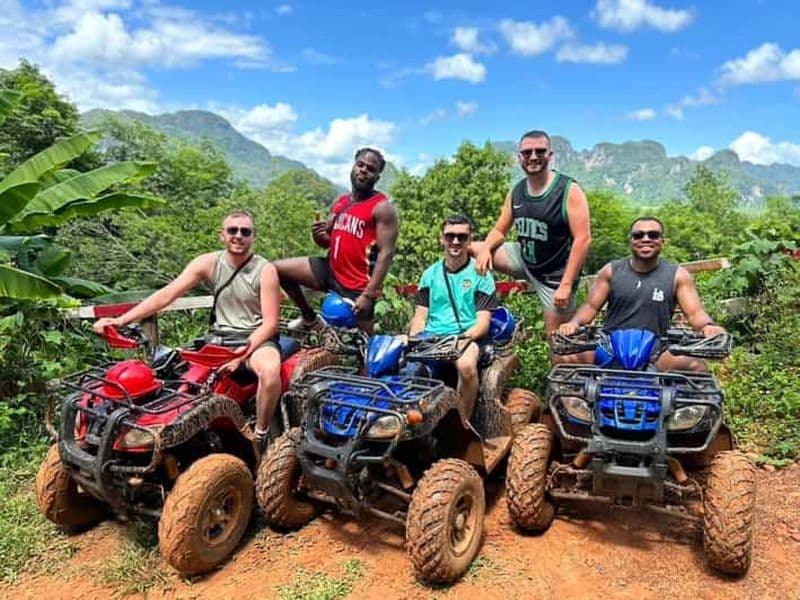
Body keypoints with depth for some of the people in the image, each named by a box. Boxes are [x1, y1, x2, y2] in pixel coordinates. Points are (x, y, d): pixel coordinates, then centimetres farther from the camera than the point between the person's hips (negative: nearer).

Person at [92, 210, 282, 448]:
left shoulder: (265, 271, -9)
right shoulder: (209, 263, 0)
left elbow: (270, 322, -13)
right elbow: (166, 295, -7)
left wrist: (242, 354, -27)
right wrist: (121, 320, -17)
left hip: (257, 339, -4)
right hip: (219, 337, 5)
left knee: (270, 370, -36)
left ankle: (260, 435, -13)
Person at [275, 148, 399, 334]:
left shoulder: (382, 207, -11)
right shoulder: (340, 202, 10)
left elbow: (386, 253, -17)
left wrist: (369, 294, -24)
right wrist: (318, 234, -7)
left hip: (359, 286, -7)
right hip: (330, 270, 7)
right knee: (277, 269, 4)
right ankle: (310, 319, 19)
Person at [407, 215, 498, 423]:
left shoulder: (480, 274, 7)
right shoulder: (430, 274, 18)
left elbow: (483, 322, 0)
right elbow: (420, 316, 13)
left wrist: (462, 337, -19)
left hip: (467, 338, -3)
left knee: (466, 365, -37)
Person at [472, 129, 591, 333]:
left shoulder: (569, 190, -15)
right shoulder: (516, 191, 1)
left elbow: (583, 239, -20)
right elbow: (500, 231, 8)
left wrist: (566, 284, -24)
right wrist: (485, 248, -15)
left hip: (554, 275, -5)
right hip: (523, 259, 6)